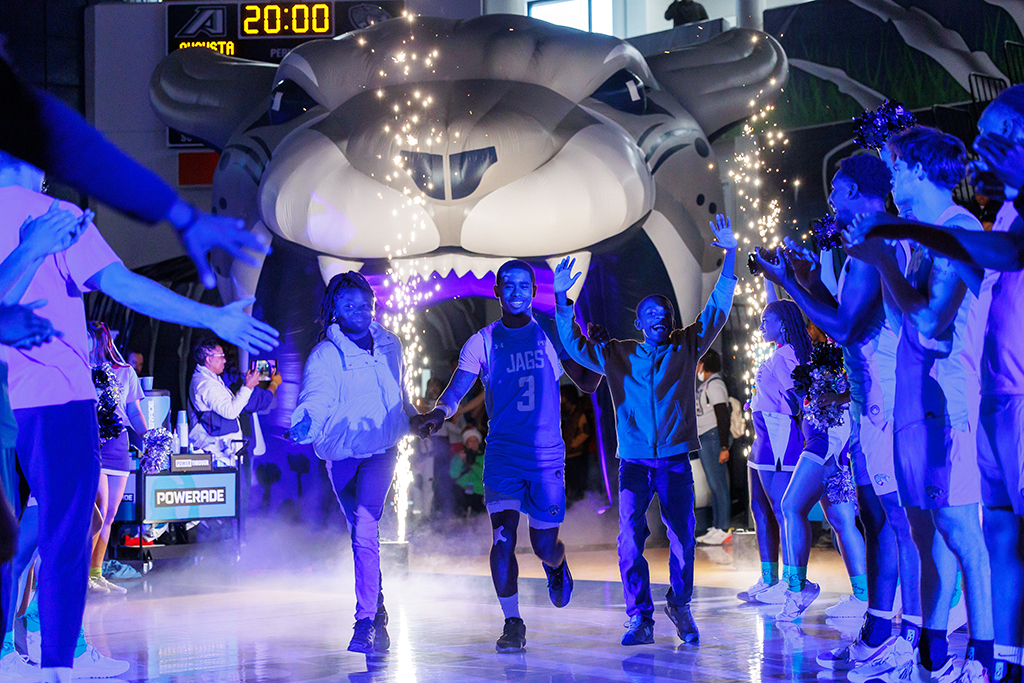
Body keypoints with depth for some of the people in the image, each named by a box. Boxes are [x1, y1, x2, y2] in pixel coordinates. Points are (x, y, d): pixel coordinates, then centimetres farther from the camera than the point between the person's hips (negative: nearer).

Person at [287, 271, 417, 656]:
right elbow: (316, 396, -26)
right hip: (342, 453, 0)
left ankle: (365, 620, -22)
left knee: (364, 528, -20)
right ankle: (378, 612, 30)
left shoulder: (390, 346, 3)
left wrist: (415, 421, 30)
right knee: (362, 534, 12)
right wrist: (306, 421, -46)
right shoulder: (325, 355, -9)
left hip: (382, 449, 0)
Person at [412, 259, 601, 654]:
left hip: (547, 455, 1)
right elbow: (456, 391, -7)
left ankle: (556, 564, 43)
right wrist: (439, 412, -29)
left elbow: (586, 384, 8)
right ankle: (512, 624, 0)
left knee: (544, 546, 5)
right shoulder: (482, 343, 3)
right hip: (502, 454, 0)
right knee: (503, 537, -15)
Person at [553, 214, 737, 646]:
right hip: (634, 461, 0)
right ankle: (640, 619, -4)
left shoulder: (686, 348, 10)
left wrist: (730, 256, 1)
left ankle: (679, 604, 18)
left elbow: (716, 311, 7)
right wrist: (562, 300, -2)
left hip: (675, 460, 0)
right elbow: (575, 345, 11)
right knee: (630, 538, -10)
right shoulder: (618, 355, 11)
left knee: (683, 537, -3)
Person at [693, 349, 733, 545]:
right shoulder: (705, 385, 17)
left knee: (718, 485, -8)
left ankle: (724, 530, -6)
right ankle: (716, 527, 17)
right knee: (714, 486, 12)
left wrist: (724, 447, -21)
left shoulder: (714, 385, -13)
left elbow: (723, 417, -17)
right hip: (703, 439, 10)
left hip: (713, 438, -10)